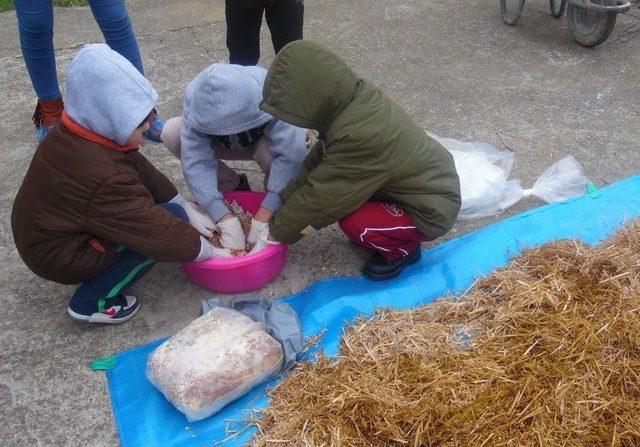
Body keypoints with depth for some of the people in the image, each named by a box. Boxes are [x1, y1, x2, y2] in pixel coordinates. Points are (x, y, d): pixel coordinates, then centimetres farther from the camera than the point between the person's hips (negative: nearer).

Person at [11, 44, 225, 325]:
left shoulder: (70, 134, -8)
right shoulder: (106, 178, -34)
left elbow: (142, 170, 0)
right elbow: (160, 231, -27)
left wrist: (188, 208, 3)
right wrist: (210, 252, -13)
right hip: (59, 258, -8)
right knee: (171, 218, -15)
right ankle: (93, 302, -6)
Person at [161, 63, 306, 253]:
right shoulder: (195, 99, -32)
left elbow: (291, 154, -44)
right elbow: (195, 160, -36)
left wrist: (263, 216, -47)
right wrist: (225, 219, -45)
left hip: (265, 143, -3)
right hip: (224, 145, 3)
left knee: (269, 151, -39)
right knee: (171, 133, -23)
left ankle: (272, 186, -5)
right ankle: (231, 185, -4)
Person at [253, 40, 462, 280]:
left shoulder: (358, 136, -35)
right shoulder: (354, 97, -9)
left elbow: (319, 197, -24)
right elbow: (318, 159, -1)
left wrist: (274, 234, -10)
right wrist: (280, 207, -2)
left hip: (430, 212, -8)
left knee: (351, 223, -25)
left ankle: (403, 249, 4)